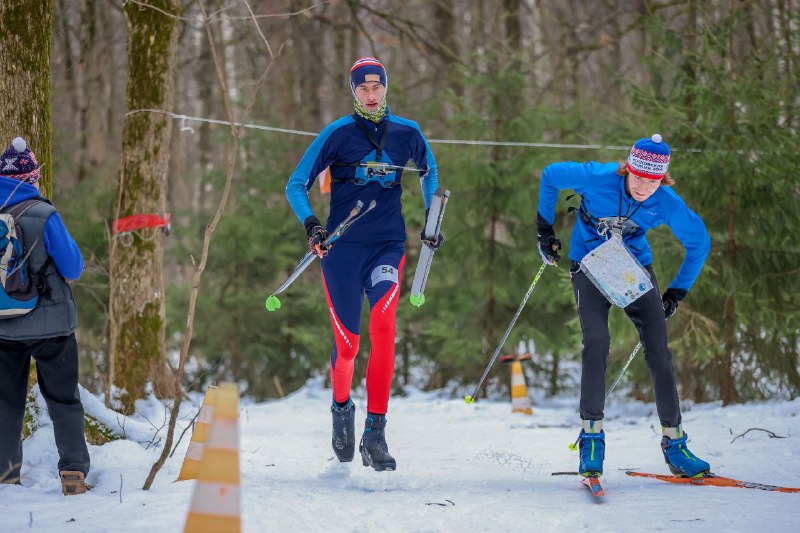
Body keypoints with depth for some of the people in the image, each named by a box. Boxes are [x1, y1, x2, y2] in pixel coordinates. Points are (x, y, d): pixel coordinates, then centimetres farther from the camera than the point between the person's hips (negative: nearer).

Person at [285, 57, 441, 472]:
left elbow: (429, 172, 26)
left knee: (383, 327, -21)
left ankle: (375, 433, -18)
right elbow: (296, 186, 0)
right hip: (342, 248, -1)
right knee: (347, 343, 1)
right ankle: (341, 407, 34)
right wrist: (311, 225, -16)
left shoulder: (407, 134, 5)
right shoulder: (337, 134, -2)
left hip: (388, 246, 1)